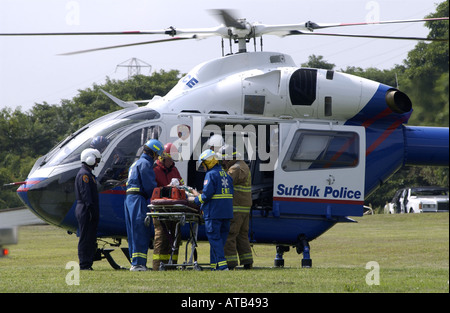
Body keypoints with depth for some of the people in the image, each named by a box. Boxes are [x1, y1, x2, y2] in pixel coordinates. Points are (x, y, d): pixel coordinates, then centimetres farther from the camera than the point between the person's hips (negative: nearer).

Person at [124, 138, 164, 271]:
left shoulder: (136, 163, 25)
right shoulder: (145, 163, -8)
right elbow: (150, 185, -13)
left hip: (129, 199, 10)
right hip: (138, 199, -10)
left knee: (134, 232, 10)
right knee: (140, 232, -12)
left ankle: (135, 263, 11)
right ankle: (138, 263, -16)